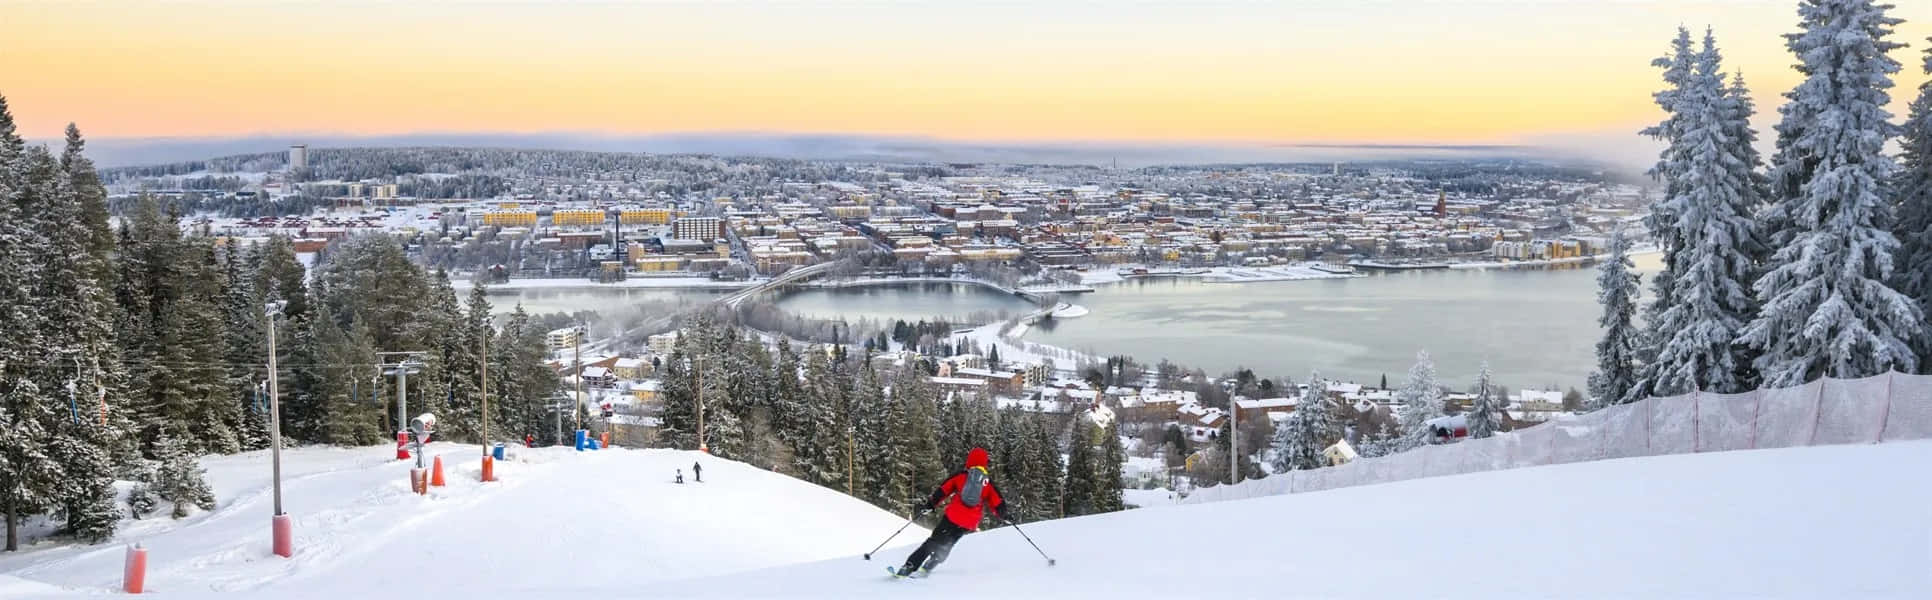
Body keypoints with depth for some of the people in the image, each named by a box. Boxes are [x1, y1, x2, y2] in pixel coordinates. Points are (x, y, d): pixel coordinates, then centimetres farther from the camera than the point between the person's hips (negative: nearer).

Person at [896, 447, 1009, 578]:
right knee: (945, 546, 16)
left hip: (952, 517, -1)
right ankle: (926, 568, -1)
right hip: (970, 524, 1)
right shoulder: (989, 483, 9)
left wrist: (927, 506, 9)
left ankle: (909, 567, -1)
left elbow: (942, 492, 4)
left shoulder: (960, 476, 7)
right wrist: (1003, 513, 31)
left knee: (934, 541, 9)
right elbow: (998, 505, 11)